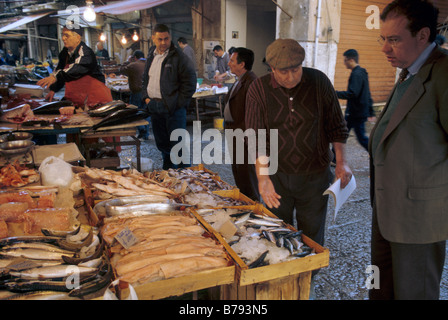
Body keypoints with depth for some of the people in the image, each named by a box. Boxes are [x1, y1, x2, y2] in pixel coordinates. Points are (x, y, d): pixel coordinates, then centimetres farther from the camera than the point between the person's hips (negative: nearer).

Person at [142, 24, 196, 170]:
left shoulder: (179, 58, -9)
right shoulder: (151, 55, 13)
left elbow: (190, 83, -12)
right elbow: (145, 78, 23)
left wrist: (178, 104, -15)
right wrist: (146, 97, 9)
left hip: (173, 108, -7)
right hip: (154, 107, 7)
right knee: (162, 143, 17)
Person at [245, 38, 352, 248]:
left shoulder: (319, 82, -6)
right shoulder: (259, 89, -9)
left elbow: (336, 126, 3)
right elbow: (256, 139, -12)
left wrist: (341, 161, -4)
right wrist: (262, 177, -21)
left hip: (315, 176, 0)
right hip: (277, 177, 0)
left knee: (312, 240, 13)